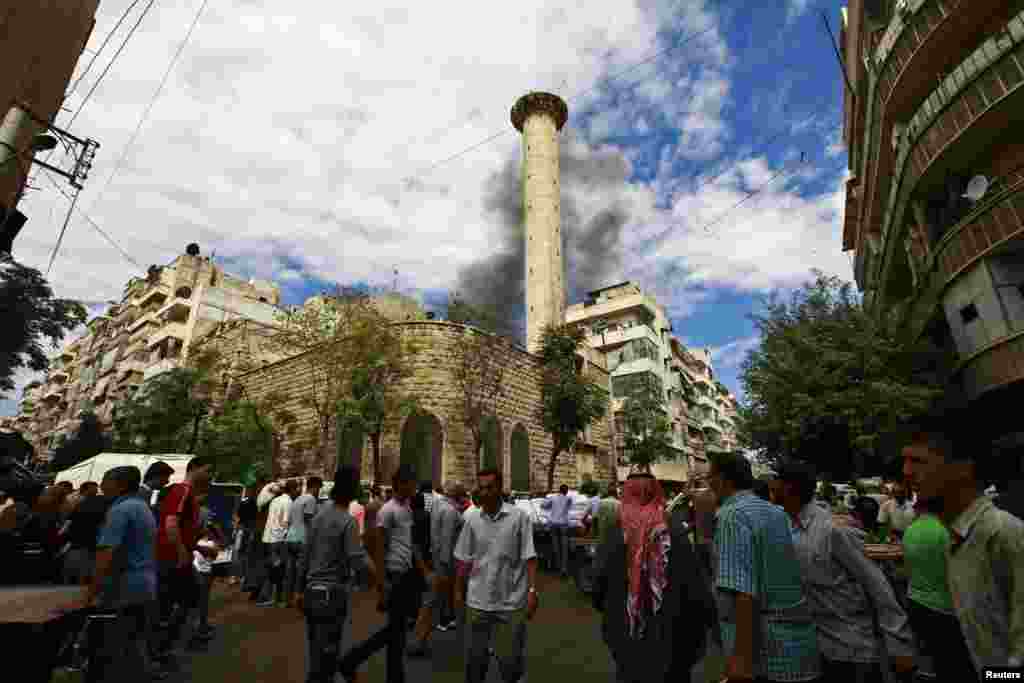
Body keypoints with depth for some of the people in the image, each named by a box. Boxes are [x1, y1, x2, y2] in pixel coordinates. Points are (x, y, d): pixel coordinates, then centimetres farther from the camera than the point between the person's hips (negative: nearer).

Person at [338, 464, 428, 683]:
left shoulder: (408, 509, 10)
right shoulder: (388, 511, -17)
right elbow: (379, 550, -17)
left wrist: (425, 572, 14)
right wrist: (382, 587, -18)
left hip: (406, 574, 8)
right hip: (394, 576, -8)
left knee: (398, 628, 15)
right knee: (397, 629, 3)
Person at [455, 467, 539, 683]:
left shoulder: (519, 517, -10)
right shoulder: (472, 520, -1)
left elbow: (529, 558, -8)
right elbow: (463, 561, 7)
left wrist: (532, 590, -14)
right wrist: (458, 591, 10)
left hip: (511, 601, -2)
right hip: (477, 601, 3)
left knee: (510, 658, 12)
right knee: (475, 657, 16)